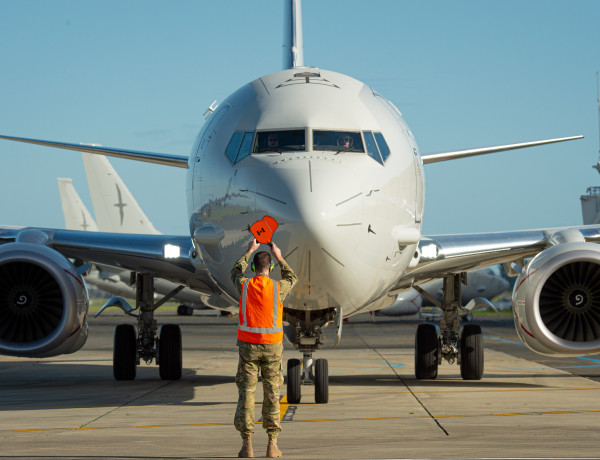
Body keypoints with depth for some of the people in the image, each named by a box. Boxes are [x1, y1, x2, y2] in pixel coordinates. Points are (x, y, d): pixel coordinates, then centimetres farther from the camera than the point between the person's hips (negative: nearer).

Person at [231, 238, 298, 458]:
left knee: (246, 394, 3)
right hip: (271, 347, 0)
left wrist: (249, 251, 30)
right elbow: (292, 279, 19)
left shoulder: (245, 285, -5)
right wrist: (279, 257, 26)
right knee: (272, 395, 6)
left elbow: (235, 273, 22)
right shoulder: (278, 288, -7)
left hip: (248, 346, 0)